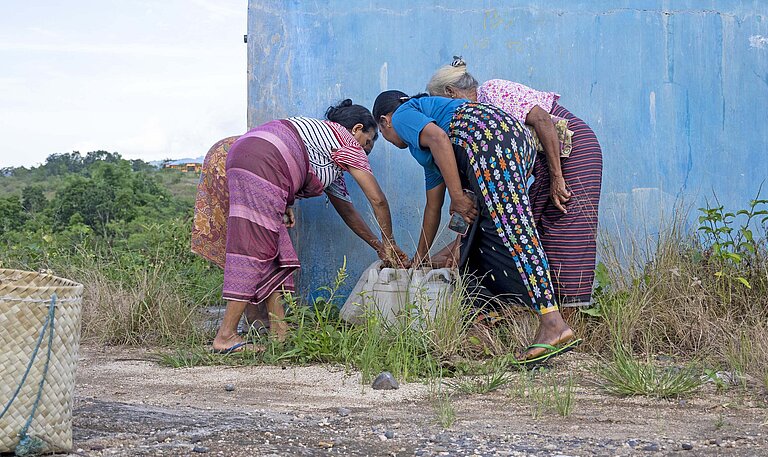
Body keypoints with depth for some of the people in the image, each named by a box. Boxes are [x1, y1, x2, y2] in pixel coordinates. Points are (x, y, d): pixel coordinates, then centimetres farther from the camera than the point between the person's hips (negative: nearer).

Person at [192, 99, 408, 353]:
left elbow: (346, 210, 41)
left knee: (275, 253, 9)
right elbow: (377, 200, 10)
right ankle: (226, 336, -15)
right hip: (260, 165, -10)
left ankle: (278, 330, 5)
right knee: (254, 249, -12)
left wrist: (377, 246, 37)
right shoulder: (347, 142, 11)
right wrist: (389, 244, 20)